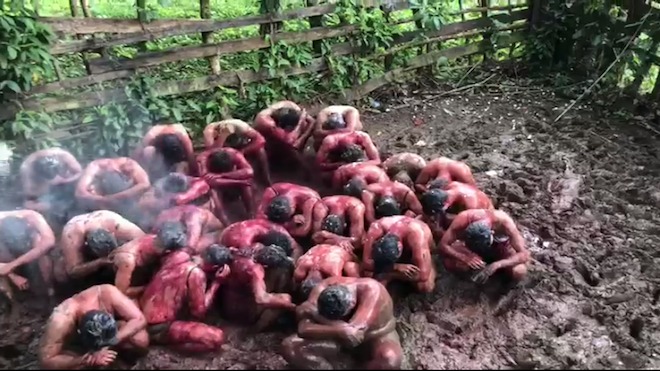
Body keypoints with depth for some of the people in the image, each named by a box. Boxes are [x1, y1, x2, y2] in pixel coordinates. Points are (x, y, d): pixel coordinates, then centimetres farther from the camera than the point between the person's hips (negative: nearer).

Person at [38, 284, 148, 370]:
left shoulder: (108, 293, -37)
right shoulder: (60, 320, -41)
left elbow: (139, 319, -31)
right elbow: (45, 362, -38)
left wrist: (111, 342, -43)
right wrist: (88, 360, -47)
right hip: (76, 344, -1)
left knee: (141, 341, -24)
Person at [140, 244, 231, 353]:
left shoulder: (179, 256, 0)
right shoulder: (196, 273, -18)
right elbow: (199, 313, -13)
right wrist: (216, 283, -9)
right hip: (158, 327, -9)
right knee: (217, 338, -16)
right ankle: (166, 342, -6)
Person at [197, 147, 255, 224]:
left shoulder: (234, 154, -28)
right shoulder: (203, 159, -32)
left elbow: (249, 172, -40)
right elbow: (208, 179, -47)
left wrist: (223, 175, -43)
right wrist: (237, 181, -46)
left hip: (232, 185, 1)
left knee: (248, 180, -29)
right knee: (213, 188, -36)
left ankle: (252, 217, -23)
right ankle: (227, 224, -38)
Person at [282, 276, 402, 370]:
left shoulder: (372, 291, -36)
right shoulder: (323, 289, -27)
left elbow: (353, 334, -45)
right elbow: (303, 329, -34)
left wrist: (315, 314, -37)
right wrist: (339, 331, -49)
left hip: (376, 335, -3)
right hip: (338, 336, 3)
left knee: (390, 360, -39)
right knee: (289, 347, -19)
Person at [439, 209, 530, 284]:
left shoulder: (504, 223, -39)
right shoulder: (463, 220, -37)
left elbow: (525, 255, -34)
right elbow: (443, 245, -27)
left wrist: (496, 265, -47)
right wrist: (465, 258, -43)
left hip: (501, 246, -1)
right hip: (472, 247, 1)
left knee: (519, 273, -28)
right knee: (449, 262, -23)